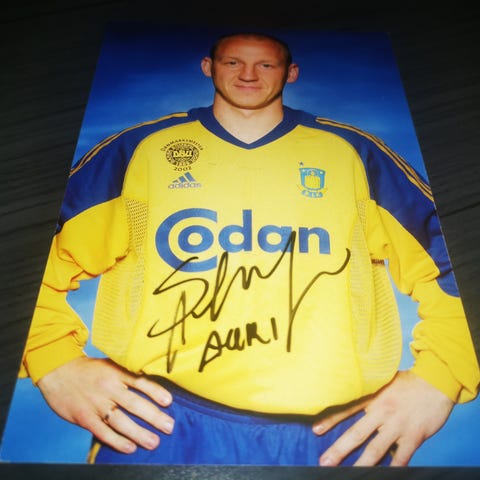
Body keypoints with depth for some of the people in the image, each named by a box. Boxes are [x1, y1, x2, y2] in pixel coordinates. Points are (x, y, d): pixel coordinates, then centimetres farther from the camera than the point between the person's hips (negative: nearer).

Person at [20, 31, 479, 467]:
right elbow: (46, 254, 11)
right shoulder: (140, 148, 14)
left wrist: (437, 376, -1)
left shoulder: (352, 152, 15)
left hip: (334, 428, 1)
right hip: (165, 418, 1)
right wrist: (57, 362, -4)